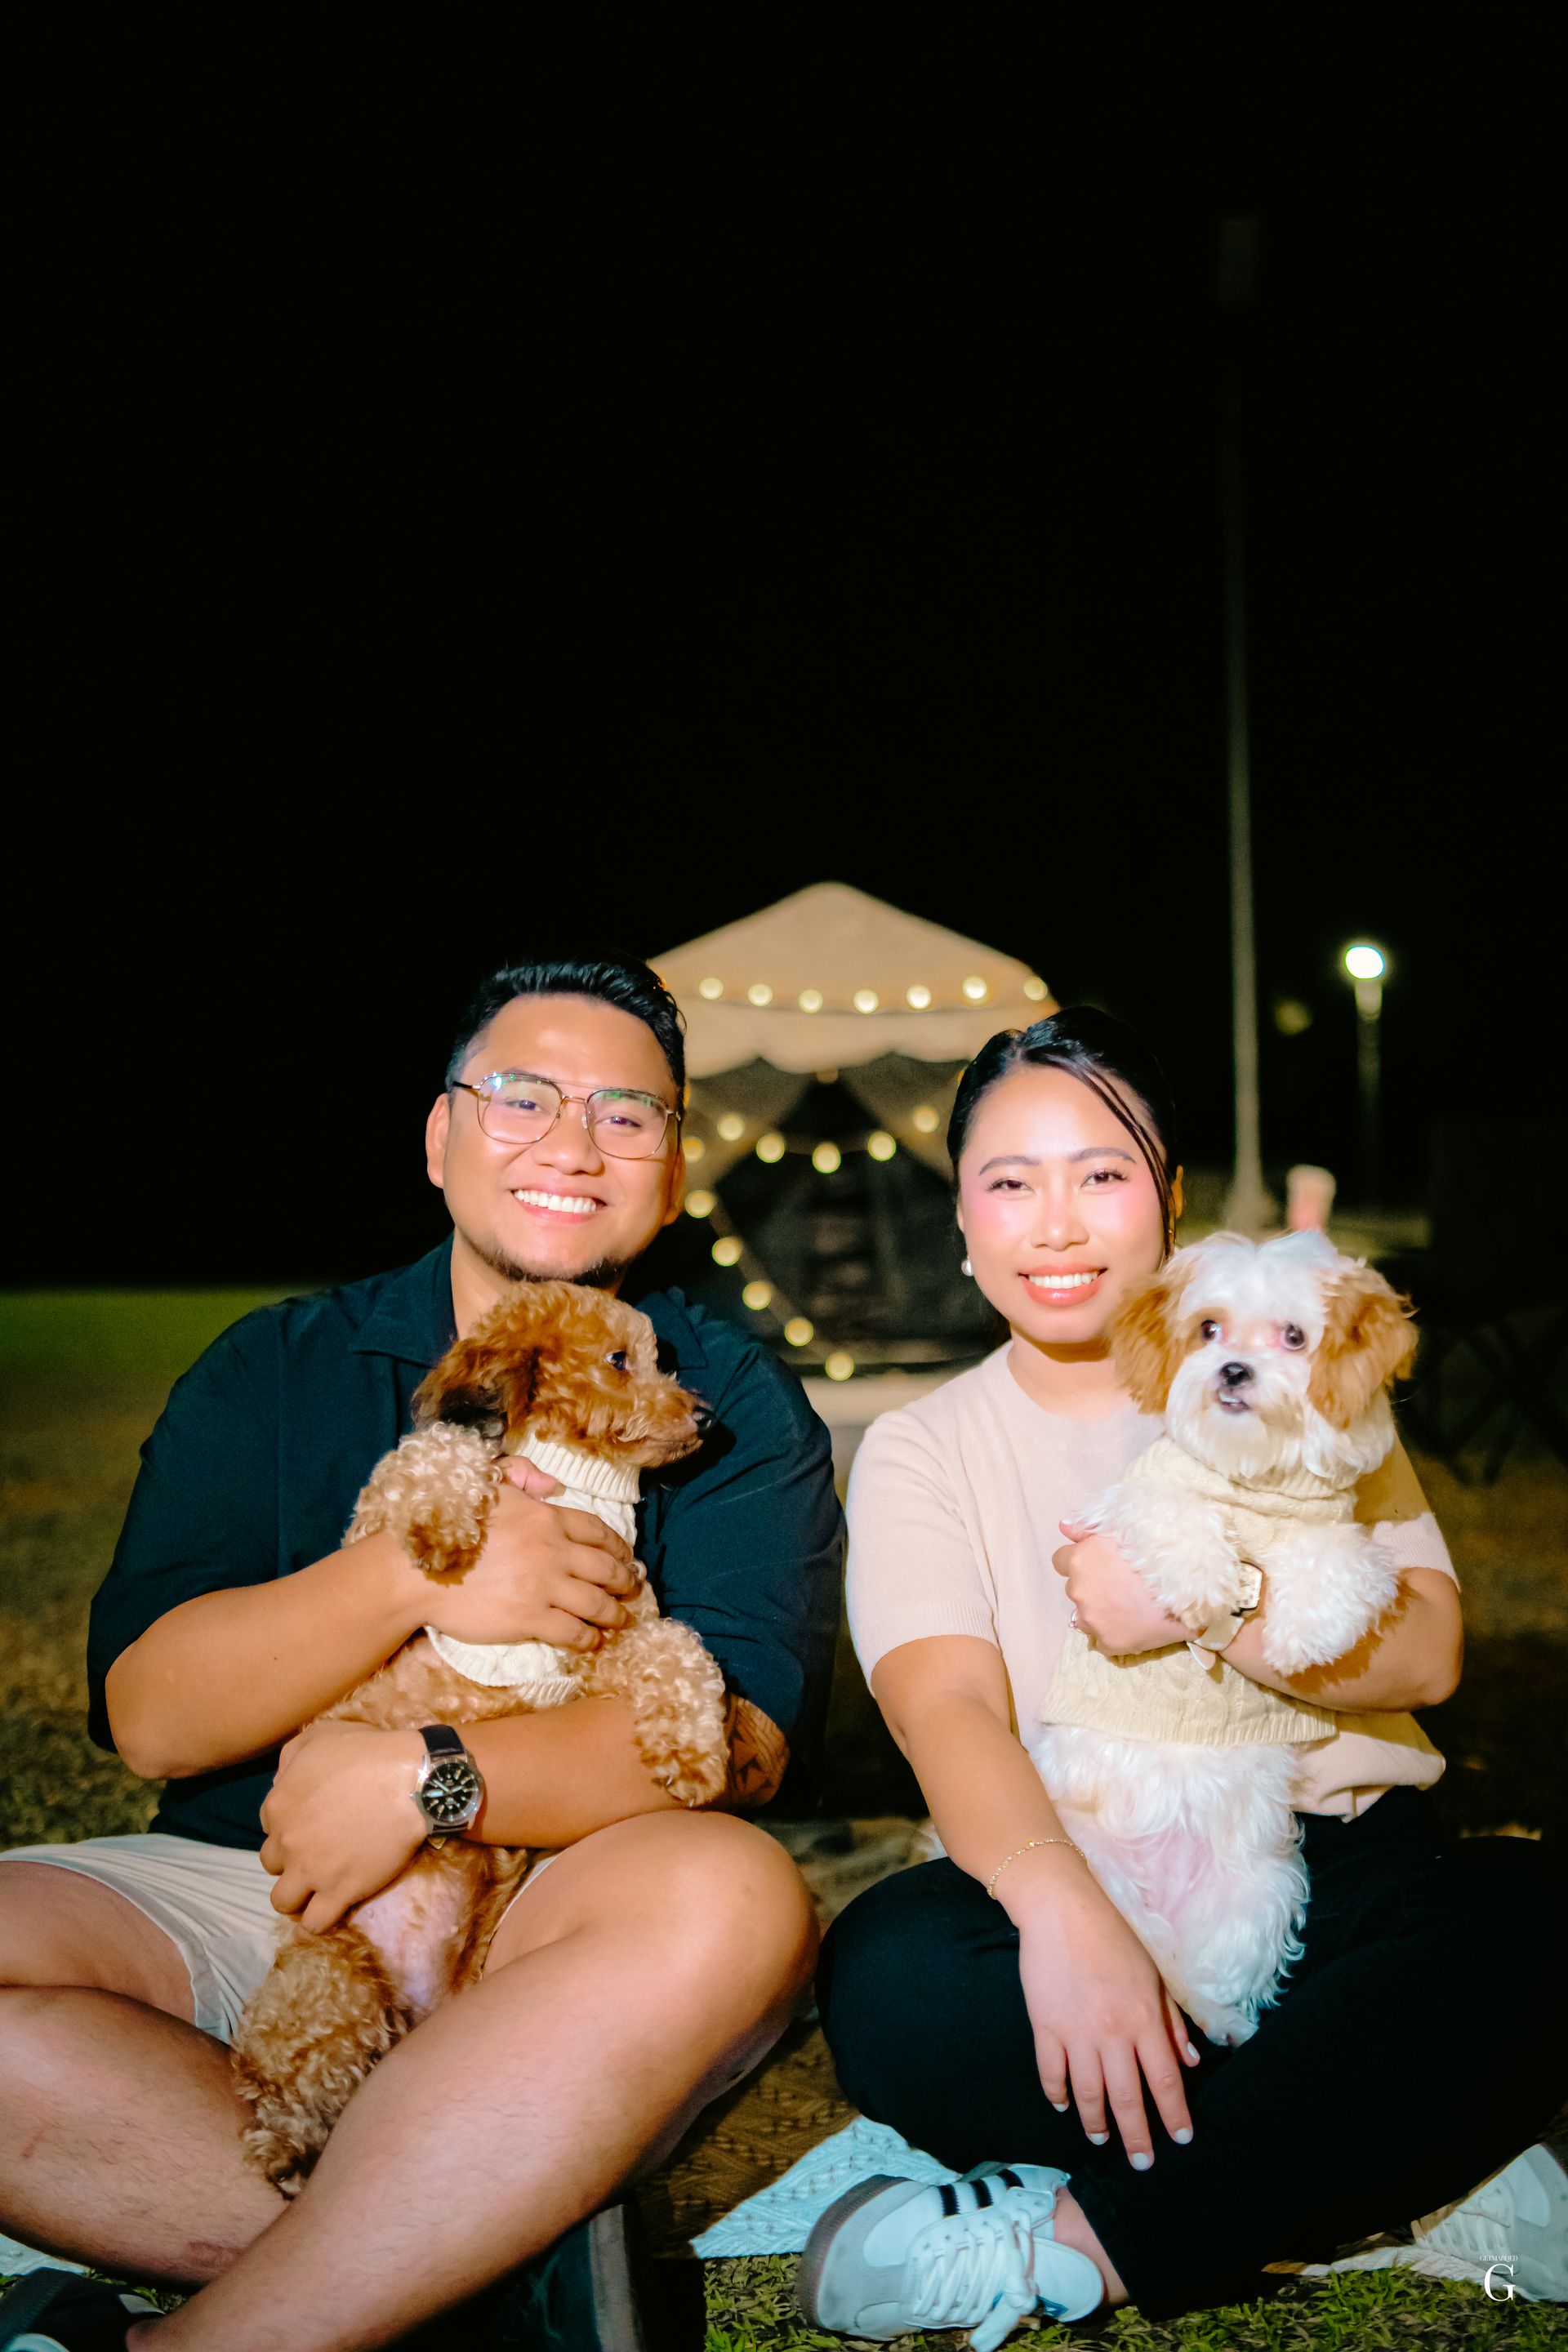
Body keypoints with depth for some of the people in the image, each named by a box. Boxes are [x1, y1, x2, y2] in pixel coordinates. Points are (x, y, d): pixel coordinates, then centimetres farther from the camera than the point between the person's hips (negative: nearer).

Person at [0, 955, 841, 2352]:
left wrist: (422, 1780, -21)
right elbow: (146, 1714, -1)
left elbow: (740, 1741, -9)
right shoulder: (273, 1371, 10)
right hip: (246, 1896, 2)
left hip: (551, 1916, -1)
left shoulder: (736, 1408, 5)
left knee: (729, 1899, -34)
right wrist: (410, 1580, -18)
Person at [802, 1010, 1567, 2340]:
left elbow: (1424, 1653, 0)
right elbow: (946, 1705, -12)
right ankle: (1396, 2184, -21)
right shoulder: (921, 1451, 6)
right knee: (891, 1974, -32)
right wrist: (1059, 1907, -32)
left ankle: (1078, 2241, -25)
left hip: (1338, 1862, 1)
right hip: (1064, 1874, 0)